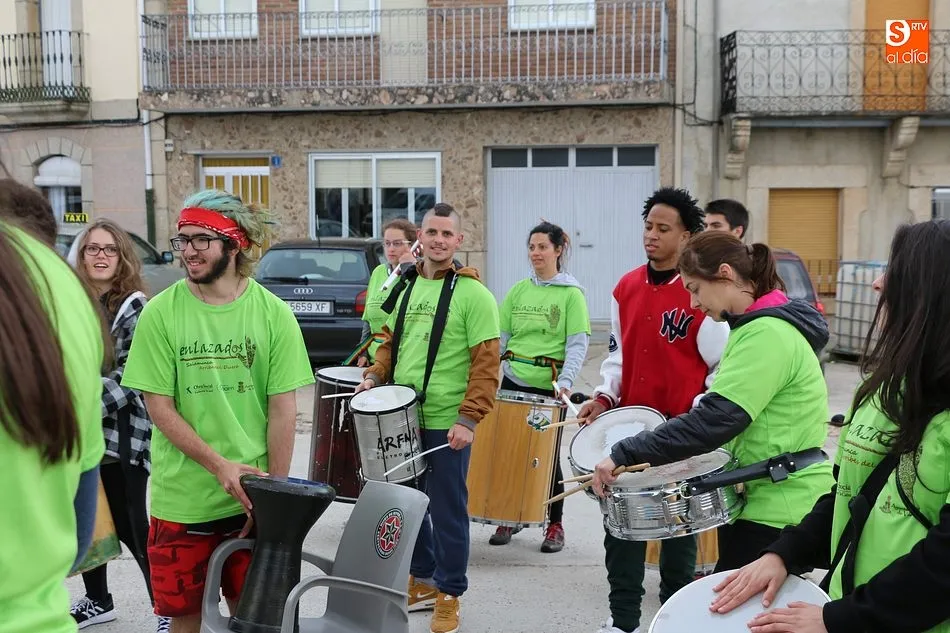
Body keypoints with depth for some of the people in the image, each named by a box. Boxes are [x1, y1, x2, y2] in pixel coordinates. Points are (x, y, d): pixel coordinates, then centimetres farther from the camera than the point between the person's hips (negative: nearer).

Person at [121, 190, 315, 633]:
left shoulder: (273, 313, -4)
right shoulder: (160, 313, -4)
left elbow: (282, 410, -3)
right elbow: (159, 406, -6)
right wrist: (221, 466, -16)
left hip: (251, 497, 0)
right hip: (180, 500, 0)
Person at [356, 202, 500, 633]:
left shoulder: (472, 294, -11)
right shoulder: (406, 287, 9)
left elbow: (486, 364, -14)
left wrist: (468, 419, -20)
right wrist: (375, 375, 3)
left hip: (446, 425, -6)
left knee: (446, 510, 6)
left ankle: (449, 596, 22)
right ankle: (422, 581, 35)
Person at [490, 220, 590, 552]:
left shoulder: (572, 294, -3)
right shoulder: (518, 290, 9)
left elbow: (578, 345, -8)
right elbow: (500, 337, 9)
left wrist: (566, 381, -21)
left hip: (550, 387, -4)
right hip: (513, 382, 4)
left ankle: (555, 525, 18)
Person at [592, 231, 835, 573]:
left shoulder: (768, 333, -20)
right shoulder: (761, 326, 12)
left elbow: (715, 419, -27)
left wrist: (624, 454, -25)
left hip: (782, 509, -10)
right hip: (765, 497, 10)